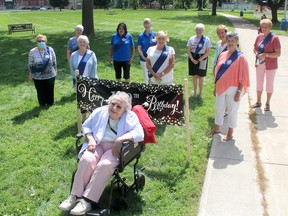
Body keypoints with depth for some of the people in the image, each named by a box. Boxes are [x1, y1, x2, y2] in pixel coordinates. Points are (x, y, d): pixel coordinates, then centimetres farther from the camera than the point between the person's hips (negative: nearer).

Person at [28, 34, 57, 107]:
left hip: (50, 75, 1)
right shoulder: (32, 52, -9)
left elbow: (54, 61, 5)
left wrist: (55, 70, 9)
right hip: (38, 76, -1)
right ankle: (42, 104, 29)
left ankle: (50, 103, 33)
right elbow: (30, 64, 0)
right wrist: (30, 74, 4)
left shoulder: (50, 50, -6)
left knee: (50, 90, 14)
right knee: (40, 91, 11)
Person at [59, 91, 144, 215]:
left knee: (105, 165, -33)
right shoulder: (100, 111, 5)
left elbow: (139, 134, -15)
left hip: (116, 148, -3)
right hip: (97, 144, 3)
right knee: (86, 159, -29)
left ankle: (87, 201, -29)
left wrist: (121, 139, -28)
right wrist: (90, 139, -7)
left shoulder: (130, 117, -4)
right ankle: (75, 196, -21)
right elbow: (86, 126, 13)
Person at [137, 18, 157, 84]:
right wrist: (143, 57, -9)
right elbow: (139, 48, 1)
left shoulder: (154, 34, 0)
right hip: (144, 59, 1)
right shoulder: (141, 36, 1)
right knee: (146, 76, 8)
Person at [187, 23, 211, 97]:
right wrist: (192, 59, -11)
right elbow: (188, 50, 3)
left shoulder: (206, 39, -5)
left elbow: (207, 52, -8)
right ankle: (195, 92, 19)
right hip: (192, 58, 2)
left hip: (202, 59, -2)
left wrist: (199, 60, -14)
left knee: (200, 76, 5)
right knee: (194, 76, 7)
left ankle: (200, 92, 19)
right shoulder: (191, 39, 3)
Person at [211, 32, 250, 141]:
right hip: (221, 88, 5)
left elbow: (243, 77, -11)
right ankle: (217, 128, 34)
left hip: (233, 89, -5)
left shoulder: (240, 57, -11)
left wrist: (239, 92, -14)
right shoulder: (222, 55, 5)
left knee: (232, 110, 6)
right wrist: (215, 87, 12)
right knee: (219, 108, 16)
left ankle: (230, 133, 21)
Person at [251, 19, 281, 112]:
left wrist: (266, 55, -26)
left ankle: (267, 103, 21)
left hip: (270, 65, -5)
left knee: (269, 84, 8)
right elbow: (255, 48, 13)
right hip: (259, 64, 5)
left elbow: (278, 53, -17)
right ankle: (258, 102, 30)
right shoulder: (259, 36, 1)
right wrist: (256, 53, -9)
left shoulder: (274, 38, -15)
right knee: (259, 83, 14)